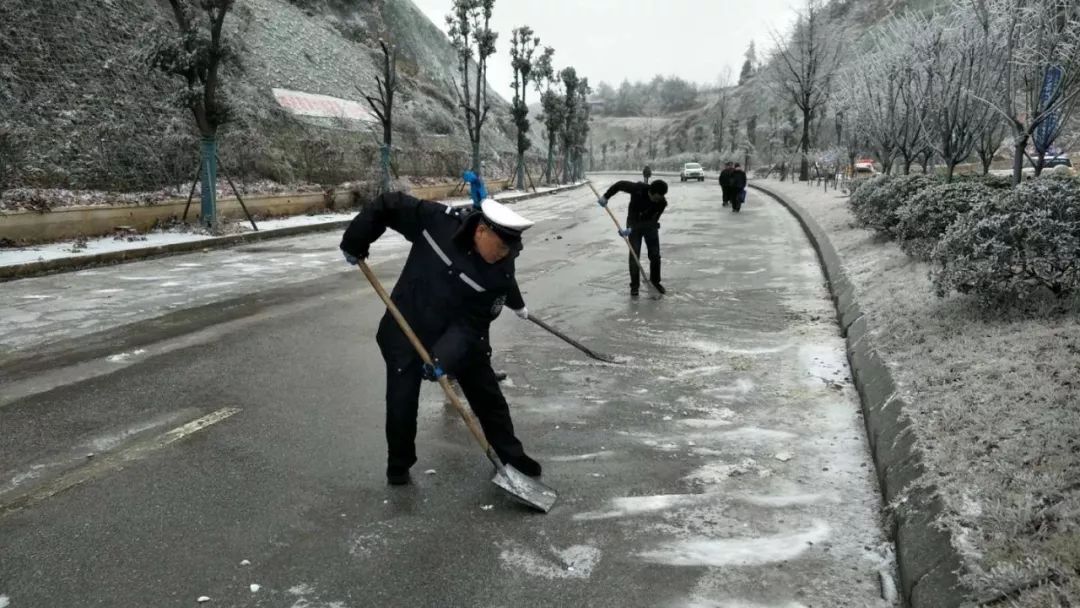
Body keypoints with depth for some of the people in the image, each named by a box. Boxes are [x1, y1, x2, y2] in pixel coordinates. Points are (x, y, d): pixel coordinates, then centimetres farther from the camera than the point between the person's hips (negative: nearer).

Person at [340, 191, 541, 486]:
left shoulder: (501, 270, -21)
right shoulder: (437, 220, -24)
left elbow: (471, 323, -21)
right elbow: (388, 205, -11)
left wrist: (445, 357, -32)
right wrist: (355, 243, -9)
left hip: (463, 336, 1)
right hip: (407, 328, -1)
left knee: (489, 397, 8)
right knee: (401, 403, 3)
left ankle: (512, 455, 28)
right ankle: (399, 464, 26)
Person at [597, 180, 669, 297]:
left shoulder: (662, 203, -27)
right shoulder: (638, 188, -29)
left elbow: (651, 221, -28)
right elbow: (620, 185, -13)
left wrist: (631, 229, -35)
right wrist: (605, 196, -18)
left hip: (650, 226, 1)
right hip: (634, 225, -1)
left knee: (655, 255, 2)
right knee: (634, 256, -5)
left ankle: (655, 281, 22)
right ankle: (634, 285, 4)